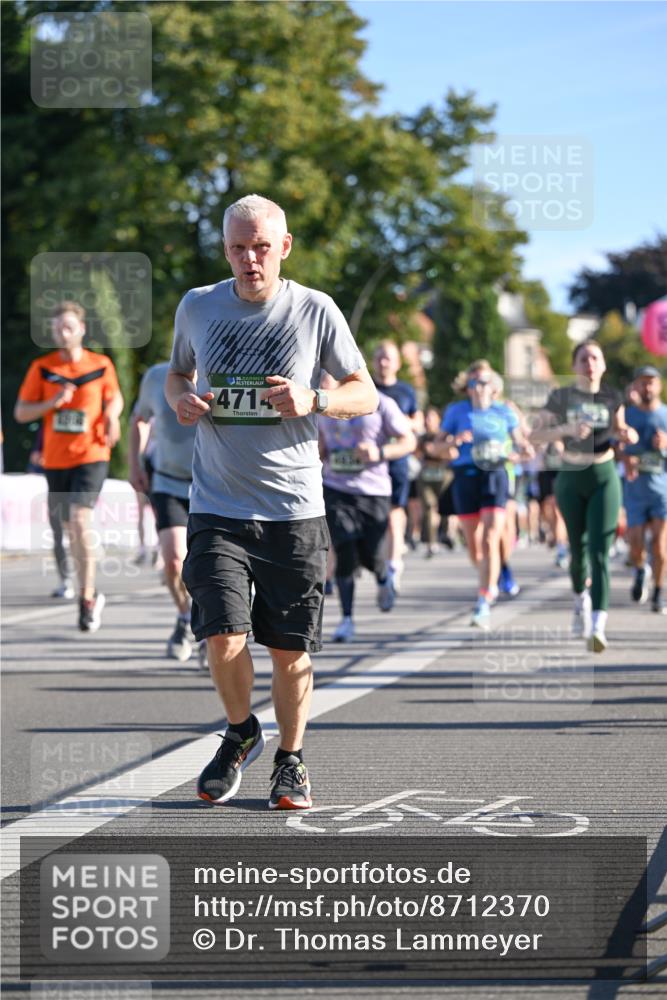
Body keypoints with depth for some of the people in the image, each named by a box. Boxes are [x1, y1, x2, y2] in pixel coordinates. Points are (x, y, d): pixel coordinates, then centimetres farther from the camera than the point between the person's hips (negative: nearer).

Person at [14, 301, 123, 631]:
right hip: (55, 460, 3)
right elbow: (21, 413, 2)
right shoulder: (42, 368, 1)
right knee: (71, 530, 12)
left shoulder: (101, 365, -1)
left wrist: (112, 415, -5)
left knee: (80, 521, -20)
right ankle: (89, 594, 31)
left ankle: (87, 600, -14)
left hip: (91, 456, -3)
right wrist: (53, 402, -15)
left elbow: (115, 397, 17)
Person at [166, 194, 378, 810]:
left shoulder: (315, 311, -2)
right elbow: (179, 373, 21)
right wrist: (182, 400, -2)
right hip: (217, 507, 1)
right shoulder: (198, 308, 3)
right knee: (224, 639, -13)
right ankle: (241, 732, 16)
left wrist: (312, 401, -15)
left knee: (290, 647, 4)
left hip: (294, 509, 0)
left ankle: (291, 759, 26)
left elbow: (365, 394, 5)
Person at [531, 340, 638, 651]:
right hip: (571, 478, 0)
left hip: (604, 477, 0)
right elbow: (536, 434, -5)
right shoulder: (562, 397, -2)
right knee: (578, 549, 10)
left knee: (599, 552, -12)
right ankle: (581, 598, 42)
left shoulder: (612, 397, 2)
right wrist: (566, 429, -22)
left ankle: (597, 626, -21)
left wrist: (627, 435, -5)